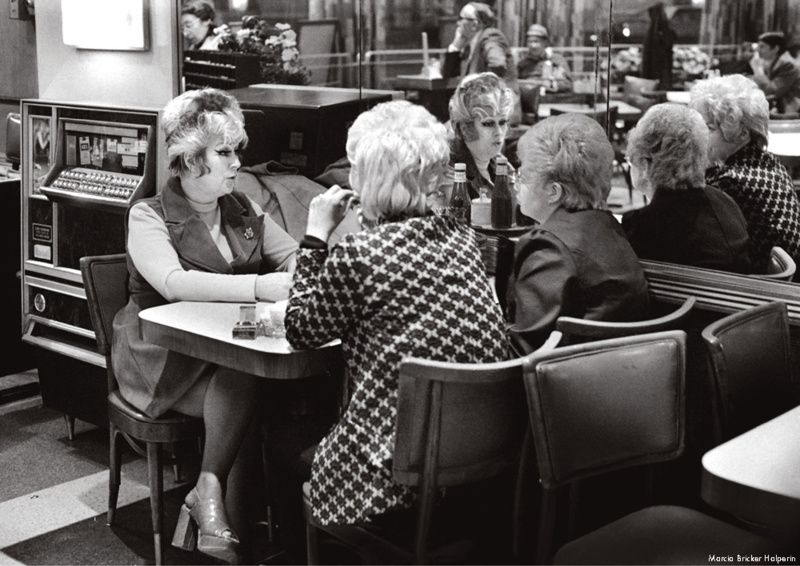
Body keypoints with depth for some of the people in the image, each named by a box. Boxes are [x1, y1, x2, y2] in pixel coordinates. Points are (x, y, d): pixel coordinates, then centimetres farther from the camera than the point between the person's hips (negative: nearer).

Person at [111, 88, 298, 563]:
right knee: (244, 374, -34)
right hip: (164, 360, -5)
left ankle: (210, 492, -22)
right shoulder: (149, 216, -4)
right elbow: (173, 281, -23)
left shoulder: (243, 212, 15)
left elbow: (296, 257, 8)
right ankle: (213, 493, -22)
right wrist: (260, 287, -34)